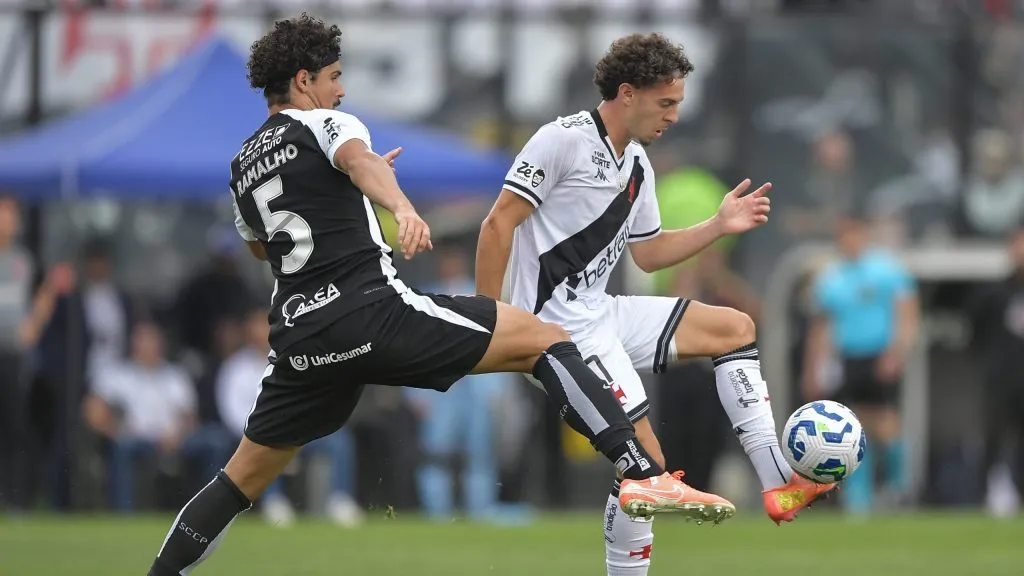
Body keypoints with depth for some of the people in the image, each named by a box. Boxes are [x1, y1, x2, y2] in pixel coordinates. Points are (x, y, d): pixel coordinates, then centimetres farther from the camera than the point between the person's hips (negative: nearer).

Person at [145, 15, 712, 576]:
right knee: (544, 339, -4)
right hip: (371, 312, -7)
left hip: (299, 335, 7)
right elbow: (361, 160, -23)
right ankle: (644, 474, -19)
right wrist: (401, 206, -45)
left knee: (243, 477, 20)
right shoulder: (325, 124, 3)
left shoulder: (243, 165, 23)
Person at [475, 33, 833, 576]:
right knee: (646, 462, -15)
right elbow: (498, 225, -15)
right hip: (561, 324, -10)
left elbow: (647, 254, 23)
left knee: (735, 328, 9)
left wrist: (719, 226, 10)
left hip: (602, 314, 10)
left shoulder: (637, 165, 14)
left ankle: (777, 485, 5)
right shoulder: (564, 140, -13)